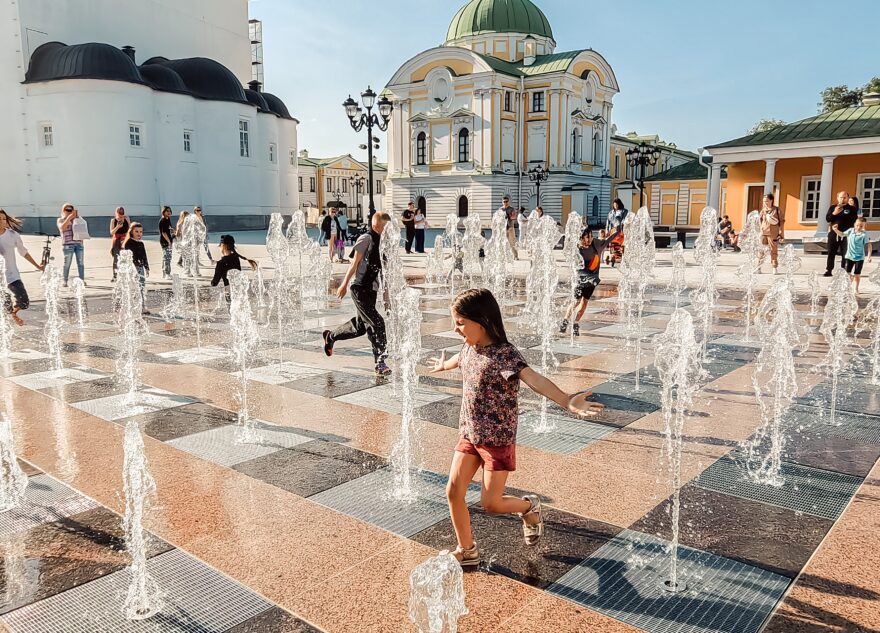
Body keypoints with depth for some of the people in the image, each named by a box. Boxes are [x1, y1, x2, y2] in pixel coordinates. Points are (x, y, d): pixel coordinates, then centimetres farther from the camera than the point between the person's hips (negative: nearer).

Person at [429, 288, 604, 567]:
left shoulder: (505, 354, -22)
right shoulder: (470, 348, 1)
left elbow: (534, 379, -38)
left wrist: (567, 400, -55)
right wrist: (443, 365, 50)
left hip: (498, 440, -7)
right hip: (468, 435, 7)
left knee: (491, 503, -3)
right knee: (453, 492, 2)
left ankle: (529, 506, 30)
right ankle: (466, 551, 21)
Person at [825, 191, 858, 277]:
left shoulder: (852, 209, 2)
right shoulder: (833, 207, 9)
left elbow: (854, 221, -2)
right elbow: (827, 219, 2)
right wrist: (834, 213, -15)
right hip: (834, 233, 2)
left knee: (845, 254, 2)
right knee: (831, 252, 2)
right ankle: (828, 270, 7)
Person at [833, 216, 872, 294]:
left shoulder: (864, 234, -12)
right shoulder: (850, 231, -2)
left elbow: (868, 245, -12)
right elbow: (842, 234, 16)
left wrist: (869, 256, -16)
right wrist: (835, 230, 1)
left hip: (859, 257, -3)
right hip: (849, 256, 3)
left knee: (857, 274, 6)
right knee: (848, 273, 7)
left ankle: (856, 289, 21)